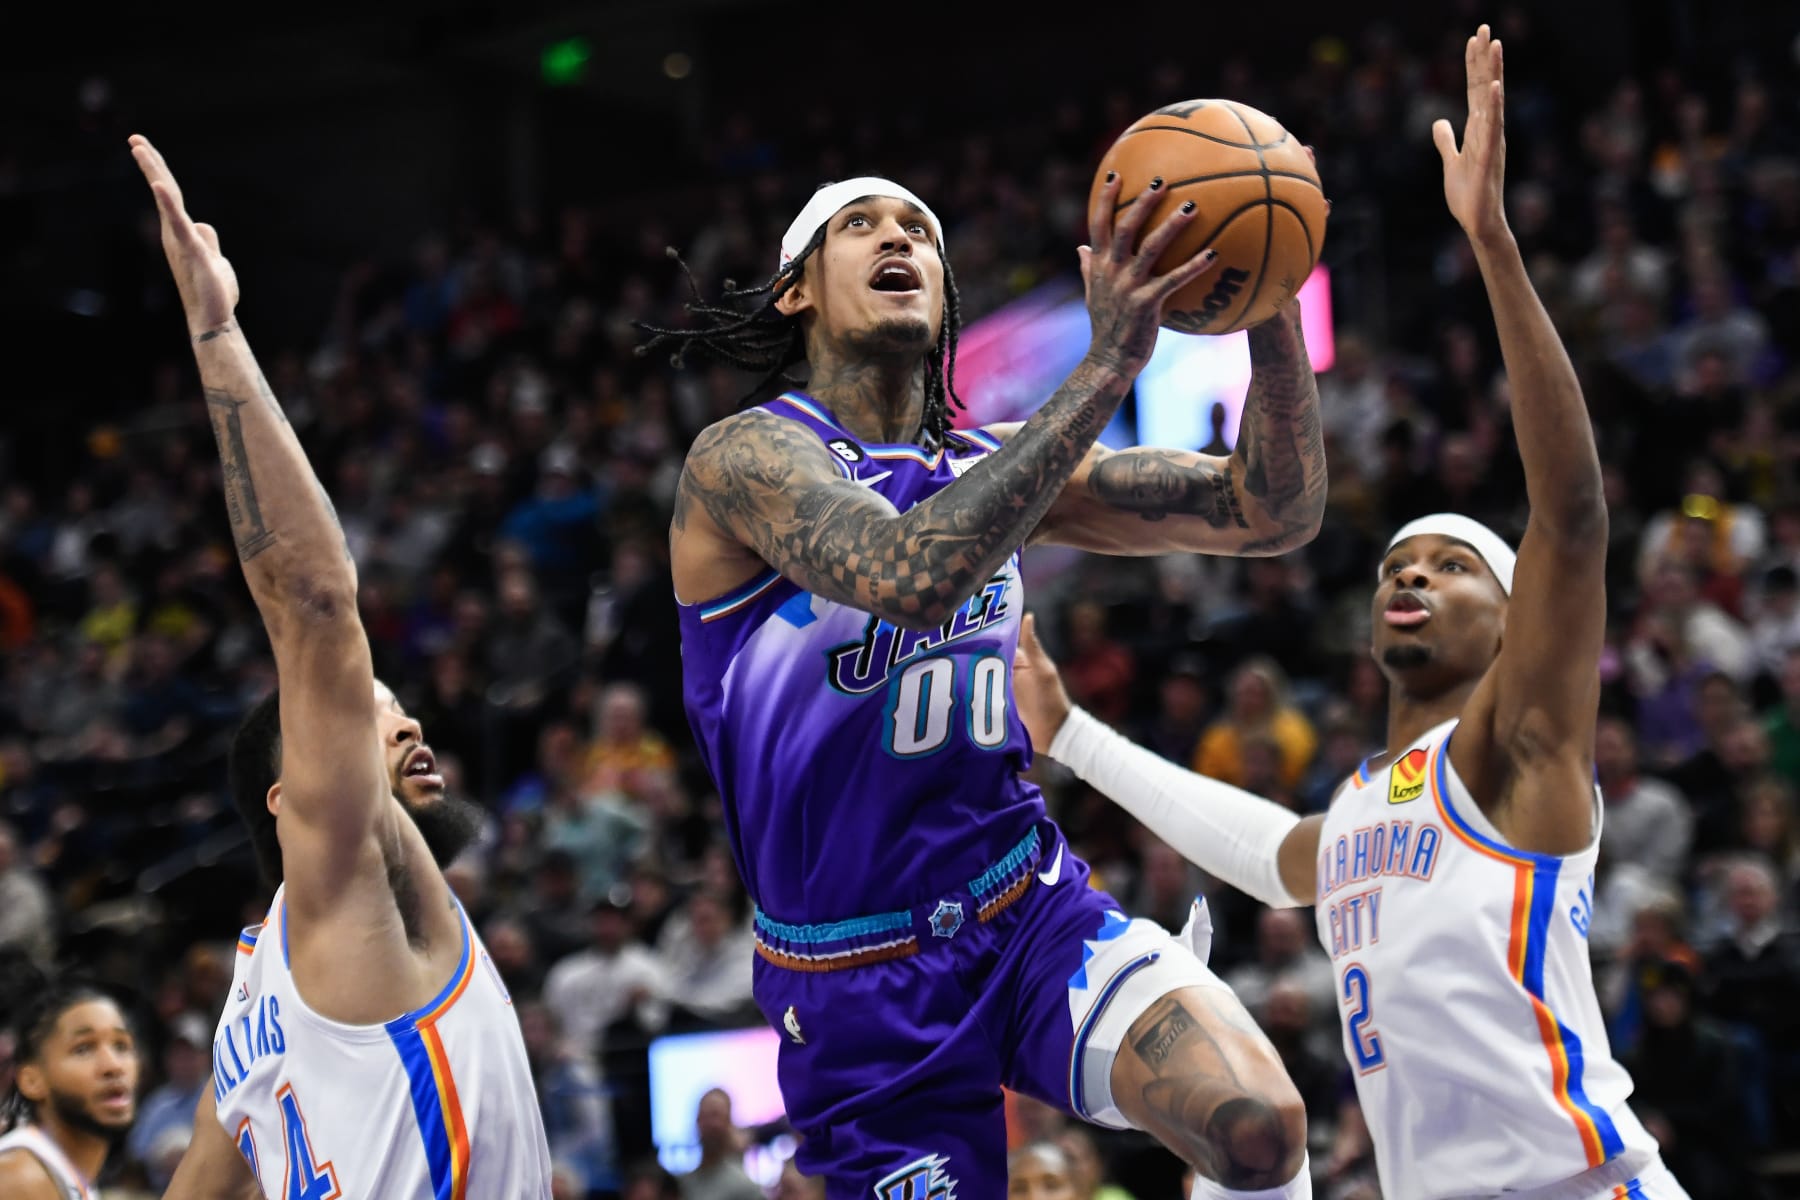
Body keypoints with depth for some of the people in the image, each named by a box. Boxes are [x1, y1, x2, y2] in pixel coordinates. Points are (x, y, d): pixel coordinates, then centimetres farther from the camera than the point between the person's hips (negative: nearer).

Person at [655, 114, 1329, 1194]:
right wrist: (1107, 367, -35)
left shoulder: (996, 460, 7)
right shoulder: (745, 457, -11)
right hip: (864, 985, -4)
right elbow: (910, 575, -32)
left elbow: (1271, 515, 1)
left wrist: (1267, 305, -16)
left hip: (1031, 903, 4)